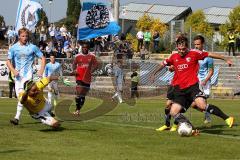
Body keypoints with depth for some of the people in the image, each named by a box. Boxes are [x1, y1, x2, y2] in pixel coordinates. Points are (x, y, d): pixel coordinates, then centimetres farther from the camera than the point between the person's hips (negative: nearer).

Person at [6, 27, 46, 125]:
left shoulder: (32, 47, 2)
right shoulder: (13, 48, 7)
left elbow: (43, 58, 7)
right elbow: (8, 61, 6)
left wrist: (41, 71, -5)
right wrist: (13, 70, -12)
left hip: (28, 73, -3)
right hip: (18, 74, 3)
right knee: (19, 95, 4)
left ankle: (17, 117, -20)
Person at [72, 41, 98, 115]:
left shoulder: (92, 56, 3)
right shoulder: (78, 56, 2)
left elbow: (96, 65, 8)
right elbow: (74, 64, 13)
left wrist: (92, 70, -7)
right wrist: (74, 70, -5)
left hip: (87, 78, 2)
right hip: (79, 77, -2)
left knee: (83, 95, 9)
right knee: (79, 93, -15)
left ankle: (79, 109, 19)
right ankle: (77, 109, -8)